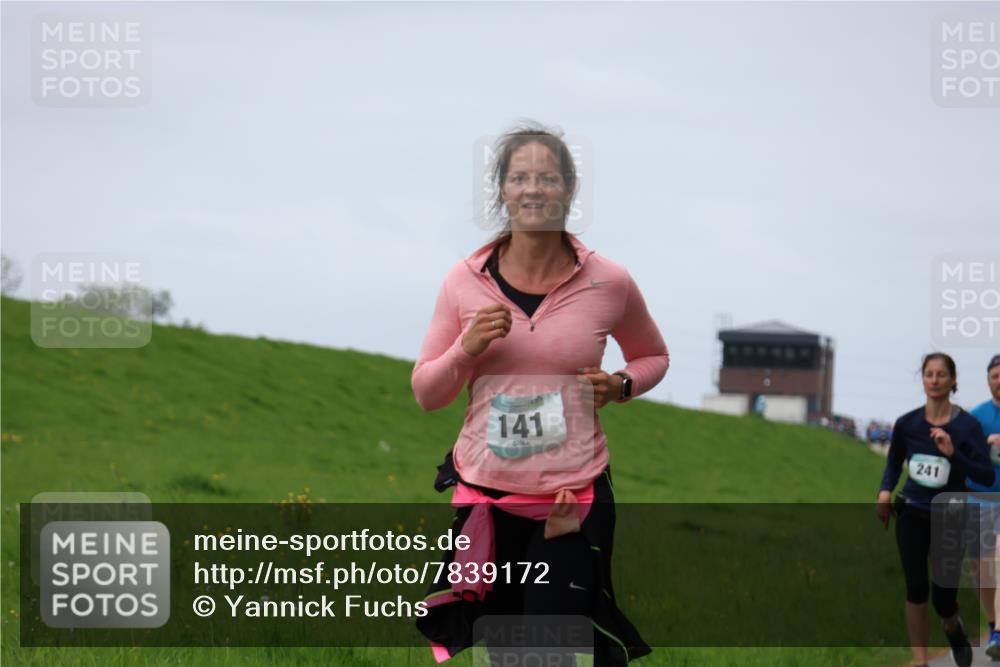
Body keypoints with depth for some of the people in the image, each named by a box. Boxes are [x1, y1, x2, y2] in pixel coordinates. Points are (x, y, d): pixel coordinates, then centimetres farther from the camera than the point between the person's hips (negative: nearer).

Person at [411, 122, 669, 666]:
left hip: (573, 498, -2)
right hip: (485, 493, 2)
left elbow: (653, 357, 16)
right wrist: (467, 349, -12)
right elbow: (426, 394, 6)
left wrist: (621, 386, -5)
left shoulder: (609, 284, -3)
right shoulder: (466, 282, 0)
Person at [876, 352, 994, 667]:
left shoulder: (967, 425, -13)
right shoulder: (907, 423, -5)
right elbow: (894, 464, 11)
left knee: (943, 598, 0)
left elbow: (987, 476, -16)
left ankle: (954, 628, 37)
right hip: (912, 514, 2)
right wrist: (885, 491, -8)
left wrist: (953, 454, -30)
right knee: (916, 589, -8)